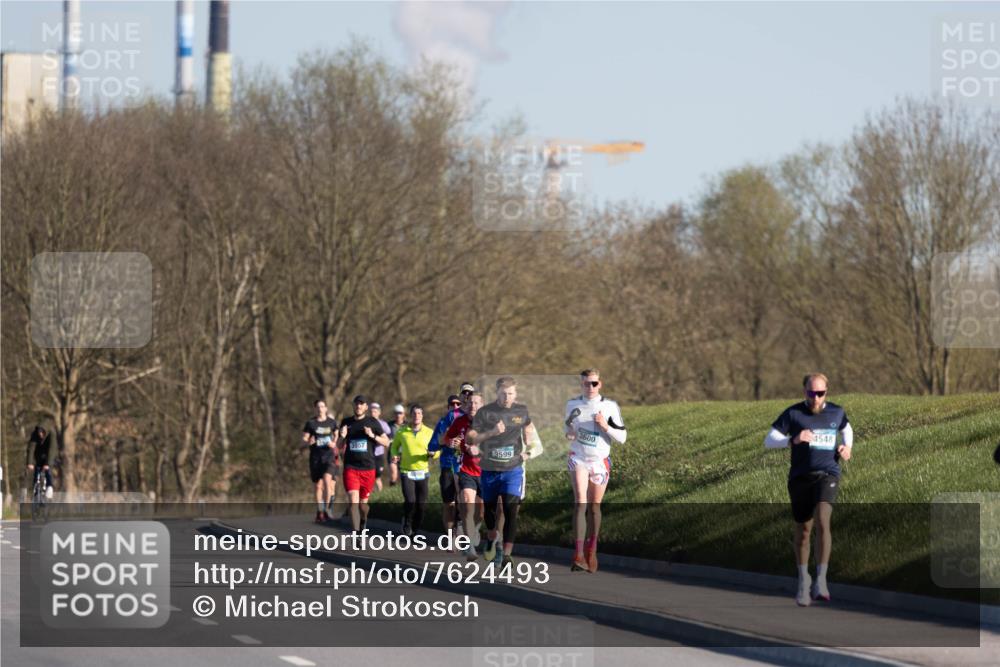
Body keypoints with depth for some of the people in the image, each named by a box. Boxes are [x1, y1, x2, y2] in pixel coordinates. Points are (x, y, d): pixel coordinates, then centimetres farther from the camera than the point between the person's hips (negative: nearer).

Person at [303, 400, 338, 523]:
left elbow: (338, 437, 18)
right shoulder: (311, 423, 3)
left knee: (327, 480, -21)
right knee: (318, 486, 3)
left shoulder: (332, 422, 6)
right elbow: (303, 441, 3)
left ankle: (326, 509, -13)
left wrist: (334, 444, -3)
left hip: (329, 457, -1)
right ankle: (319, 513, 13)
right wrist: (308, 442, -19)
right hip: (315, 458, 1)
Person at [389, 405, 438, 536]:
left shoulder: (429, 432, 0)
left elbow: (437, 451, 5)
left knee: (421, 503, 2)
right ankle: (407, 525, 9)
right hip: (406, 471, -1)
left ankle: (416, 529, 21)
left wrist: (432, 454, -18)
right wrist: (395, 455, -6)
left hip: (422, 472, 2)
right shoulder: (402, 431, 0)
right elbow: (394, 446, 15)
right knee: (410, 501, -16)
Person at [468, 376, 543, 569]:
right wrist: (491, 433, -21)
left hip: (513, 469, -1)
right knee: (489, 508, 16)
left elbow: (528, 429, 22)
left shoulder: (522, 412, 2)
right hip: (489, 469, 1)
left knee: (510, 511, -15)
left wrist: (528, 451, 10)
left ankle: (506, 555, -17)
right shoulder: (485, 412, -5)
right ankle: (491, 540, 45)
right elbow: (470, 437, -7)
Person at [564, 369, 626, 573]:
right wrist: (569, 434, -6)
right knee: (580, 502, -17)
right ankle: (578, 554, -26)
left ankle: (591, 551, 26)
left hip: (600, 461, 1)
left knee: (594, 507, 8)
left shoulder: (610, 407, -4)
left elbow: (622, 438, -2)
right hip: (578, 458, -1)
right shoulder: (572, 404, 2)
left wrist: (605, 426, -19)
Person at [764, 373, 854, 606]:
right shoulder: (793, 413, -2)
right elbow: (769, 441, -4)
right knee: (803, 531, 9)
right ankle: (803, 579, 31)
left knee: (822, 521, -24)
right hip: (801, 478, 0)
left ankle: (820, 580, -22)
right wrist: (793, 440, -21)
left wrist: (848, 447, 8)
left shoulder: (836, 412, 6)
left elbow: (846, 429, 29)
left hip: (827, 475, 0)